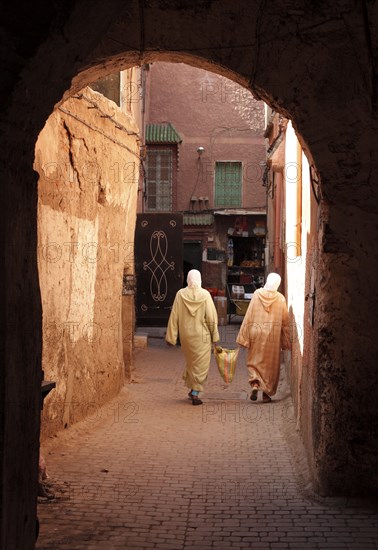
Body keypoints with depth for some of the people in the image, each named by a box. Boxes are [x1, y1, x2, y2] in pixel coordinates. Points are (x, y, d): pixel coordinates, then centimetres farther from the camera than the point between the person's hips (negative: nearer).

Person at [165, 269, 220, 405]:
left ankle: (192, 389, 27)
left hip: (186, 335, 3)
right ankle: (195, 393, 1)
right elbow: (211, 317, -8)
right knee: (201, 363, 5)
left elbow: (174, 316, -3)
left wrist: (171, 337, 2)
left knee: (190, 361, 21)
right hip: (202, 335, -3)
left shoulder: (180, 294, -5)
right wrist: (214, 335, 2)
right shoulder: (205, 294, -9)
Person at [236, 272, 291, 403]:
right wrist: (286, 342, 9)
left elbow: (248, 316, -5)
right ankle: (267, 393, 12)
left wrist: (244, 336, -1)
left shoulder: (257, 294, -3)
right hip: (273, 336, 0)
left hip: (256, 334, 0)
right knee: (270, 364, 11)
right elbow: (285, 321, 1)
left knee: (254, 361, 11)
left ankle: (255, 385, -12)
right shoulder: (280, 299, -2)